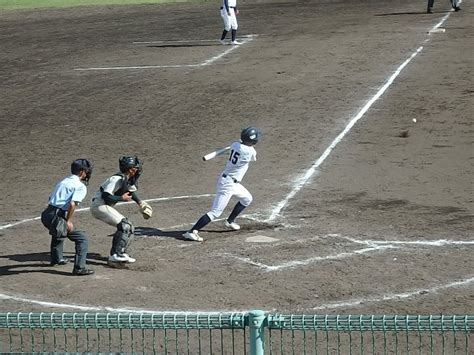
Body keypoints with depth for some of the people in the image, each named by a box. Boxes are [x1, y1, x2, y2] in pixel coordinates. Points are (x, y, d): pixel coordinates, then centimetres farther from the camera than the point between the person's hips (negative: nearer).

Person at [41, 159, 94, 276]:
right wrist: (69, 221, -13)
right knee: (81, 238, -4)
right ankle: (79, 268, -11)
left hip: (46, 215, 9)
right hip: (57, 217, -9)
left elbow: (51, 198, 19)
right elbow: (72, 204, -18)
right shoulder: (80, 186, -4)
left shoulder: (62, 182, 22)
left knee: (58, 233, 38)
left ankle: (56, 258, 54)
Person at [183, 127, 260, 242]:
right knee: (215, 212, -9)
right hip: (228, 184, -9)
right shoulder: (249, 151, -21)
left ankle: (229, 221, 37)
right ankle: (192, 232, -13)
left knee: (247, 199, 27)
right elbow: (254, 158, 4)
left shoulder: (234, 145, -1)